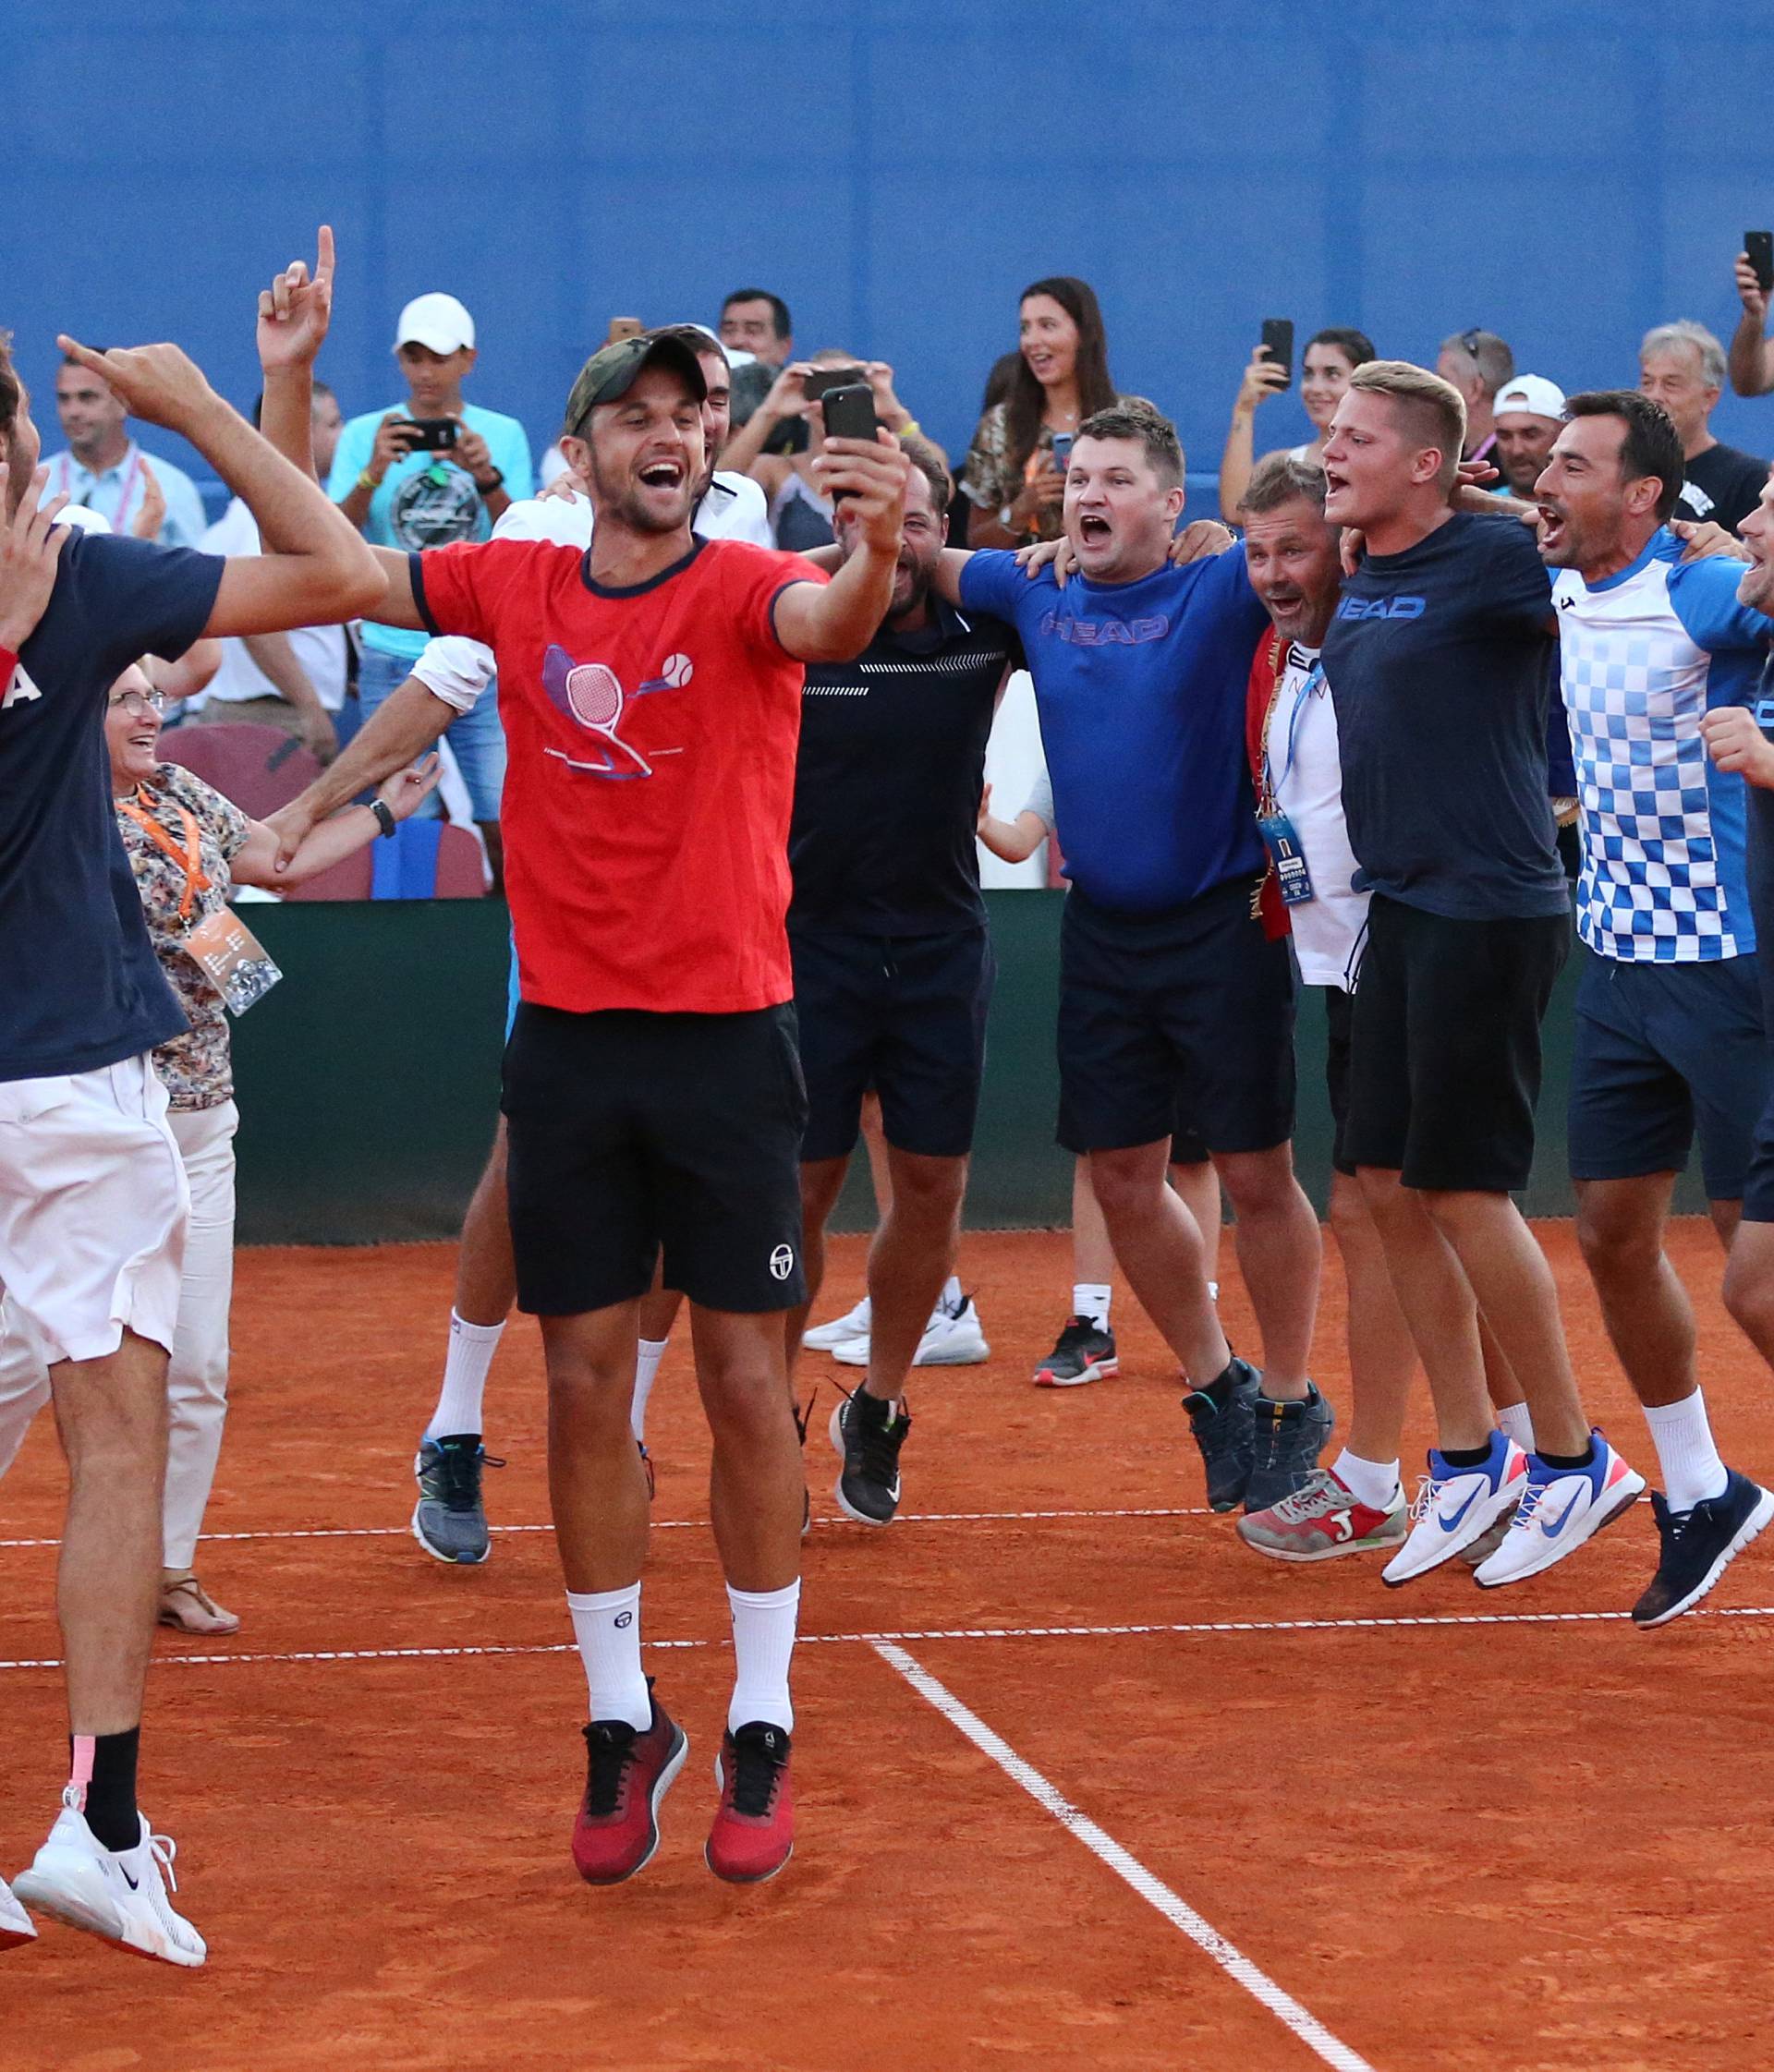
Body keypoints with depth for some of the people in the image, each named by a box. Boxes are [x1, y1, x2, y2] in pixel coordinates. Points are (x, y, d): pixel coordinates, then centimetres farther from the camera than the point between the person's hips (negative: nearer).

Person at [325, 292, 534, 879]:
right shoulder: (365, 434, 6)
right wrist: (375, 473, -18)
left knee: (505, 827, -7)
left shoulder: (503, 435, 7)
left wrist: (486, 477, -18)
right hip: (392, 655, 0)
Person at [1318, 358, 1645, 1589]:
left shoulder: (1491, 561, -12)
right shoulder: (1357, 585, 11)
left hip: (1488, 911, -8)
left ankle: (1574, 1461, 8)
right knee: (1390, 1186, 9)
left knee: (1463, 1190, -5)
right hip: (1400, 910, 8)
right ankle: (1470, 1461, 19)